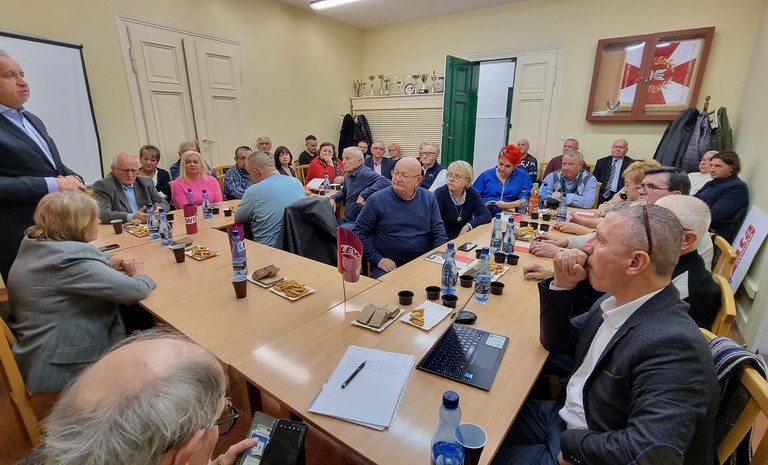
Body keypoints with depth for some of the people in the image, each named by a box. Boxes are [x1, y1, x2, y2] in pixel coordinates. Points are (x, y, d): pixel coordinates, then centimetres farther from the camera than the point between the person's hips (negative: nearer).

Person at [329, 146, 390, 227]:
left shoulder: (365, 173, -17)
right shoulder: (348, 175, 12)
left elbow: (385, 182, -34)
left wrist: (364, 194, -36)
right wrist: (333, 198, 12)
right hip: (346, 220, 9)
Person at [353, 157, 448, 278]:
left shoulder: (429, 199, 5)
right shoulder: (376, 200, -4)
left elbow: (438, 232, 7)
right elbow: (358, 232, -2)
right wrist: (377, 259, -10)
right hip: (388, 266, -3)